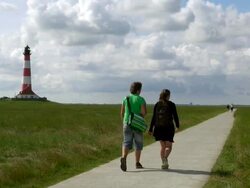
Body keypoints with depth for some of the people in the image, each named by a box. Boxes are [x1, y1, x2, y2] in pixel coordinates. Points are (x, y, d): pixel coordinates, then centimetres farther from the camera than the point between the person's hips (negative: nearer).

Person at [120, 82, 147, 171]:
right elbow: (144, 112, -15)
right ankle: (137, 163, 17)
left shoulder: (125, 99, 6)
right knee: (138, 144, 13)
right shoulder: (141, 99, -5)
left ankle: (123, 158, -27)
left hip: (127, 123, 2)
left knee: (126, 143, 1)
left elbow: (122, 113, 8)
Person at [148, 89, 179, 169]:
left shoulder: (157, 105, 4)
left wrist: (151, 129, 7)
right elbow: (175, 116, -1)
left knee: (162, 146, 14)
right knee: (168, 146, 4)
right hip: (168, 127, -3)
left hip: (158, 127, 3)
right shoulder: (171, 104, -3)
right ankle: (165, 158, -24)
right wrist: (177, 126, 15)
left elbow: (154, 118, 3)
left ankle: (164, 163, 10)